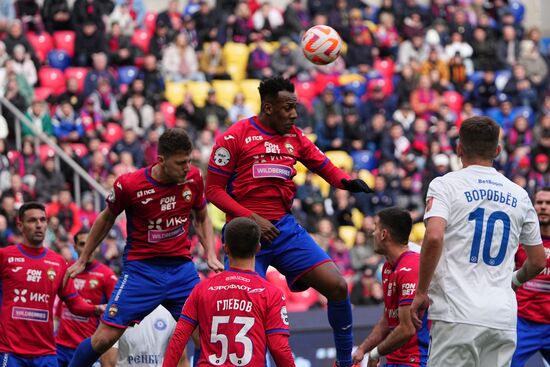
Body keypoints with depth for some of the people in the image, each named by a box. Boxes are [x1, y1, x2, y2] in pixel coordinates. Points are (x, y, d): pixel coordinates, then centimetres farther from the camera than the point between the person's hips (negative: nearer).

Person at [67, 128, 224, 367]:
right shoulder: (128, 185, -14)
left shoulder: (193, 178, -5)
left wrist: (211, 255, 2)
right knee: (104, 338, -8)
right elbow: (106, 218, 6)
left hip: (181, 267, 3)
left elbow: (201, 218, 15)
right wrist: (82, 260, 14)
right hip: (141, 268, -3)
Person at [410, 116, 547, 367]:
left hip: (458, 315, -4)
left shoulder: (445, 185, 1)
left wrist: (421, 292, -6)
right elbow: (538, 261, 21)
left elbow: (434, 238, -16)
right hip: (503, 318, 4)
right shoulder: (518, 195, 15)